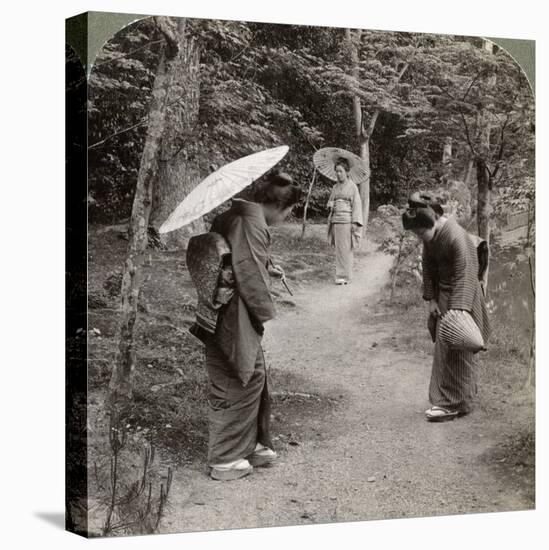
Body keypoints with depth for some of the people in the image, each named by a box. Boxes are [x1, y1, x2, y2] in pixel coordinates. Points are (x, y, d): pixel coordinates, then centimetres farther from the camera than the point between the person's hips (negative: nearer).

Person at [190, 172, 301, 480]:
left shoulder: (233, 216, 11)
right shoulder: (252, 225, -20)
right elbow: (249, 275, -24)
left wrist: (269, 268, 16)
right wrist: (267, 311, -12)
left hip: (227, 318, 10)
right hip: (233, 324, -10)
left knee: (255, 378, 20)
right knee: (239, 386, 1)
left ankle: (253, 445, 33)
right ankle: (225, 460, 11)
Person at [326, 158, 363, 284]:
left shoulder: (352, 187, -1)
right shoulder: (335, 187, 15)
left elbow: (357, 205, -5)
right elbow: (330, 201, 25)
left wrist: (355, 222, -12)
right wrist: (330, 204, 0)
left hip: (346, 220, -5)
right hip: (335, 220, 5)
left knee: (345, 249, -7)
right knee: (338, 248, 5)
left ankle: (343, 276, -7)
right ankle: (342, 273, 11)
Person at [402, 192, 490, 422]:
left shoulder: (456, 237, -26)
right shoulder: (431, 236, -1)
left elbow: (463, 275, -27)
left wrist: (457, 310, -30)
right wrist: (431, 299, 1)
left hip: (461, 298, -8)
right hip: (444, 295, 8)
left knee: (455, 351, -4)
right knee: (443, 349, 12)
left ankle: (453, 404, 3)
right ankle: (446, 401, 22)